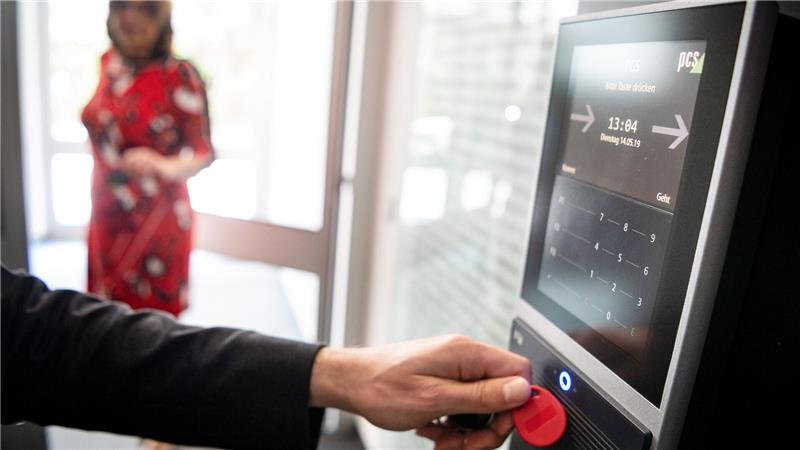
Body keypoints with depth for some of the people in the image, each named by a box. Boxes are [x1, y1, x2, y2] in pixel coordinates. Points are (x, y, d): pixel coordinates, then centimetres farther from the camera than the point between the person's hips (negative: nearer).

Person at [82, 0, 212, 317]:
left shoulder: (180, 76, -16)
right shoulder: (108, 63, 2)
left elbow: (204, 152, -16)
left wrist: (164, 167, -36)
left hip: (156, 219, -5)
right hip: (107, 216, 6)